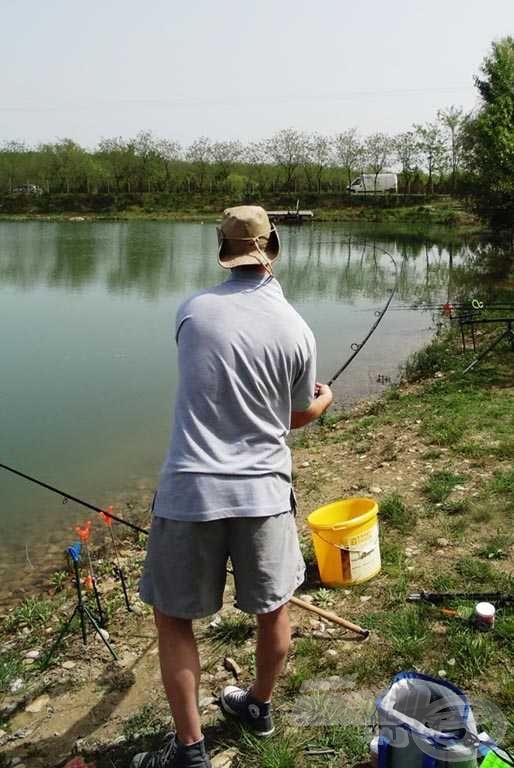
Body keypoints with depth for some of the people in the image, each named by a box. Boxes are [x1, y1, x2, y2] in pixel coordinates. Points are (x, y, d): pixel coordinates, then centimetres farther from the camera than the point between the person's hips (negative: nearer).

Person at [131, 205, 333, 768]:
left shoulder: (192, 311, -4)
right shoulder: (295, 329, -5)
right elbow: (298, 416, 8)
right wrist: (325, 398, 32)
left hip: (190, 490, -1)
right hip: (262, 490, 1)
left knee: (173, 617, 15)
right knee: (272, 609, 22)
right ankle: (260, 707, 42)